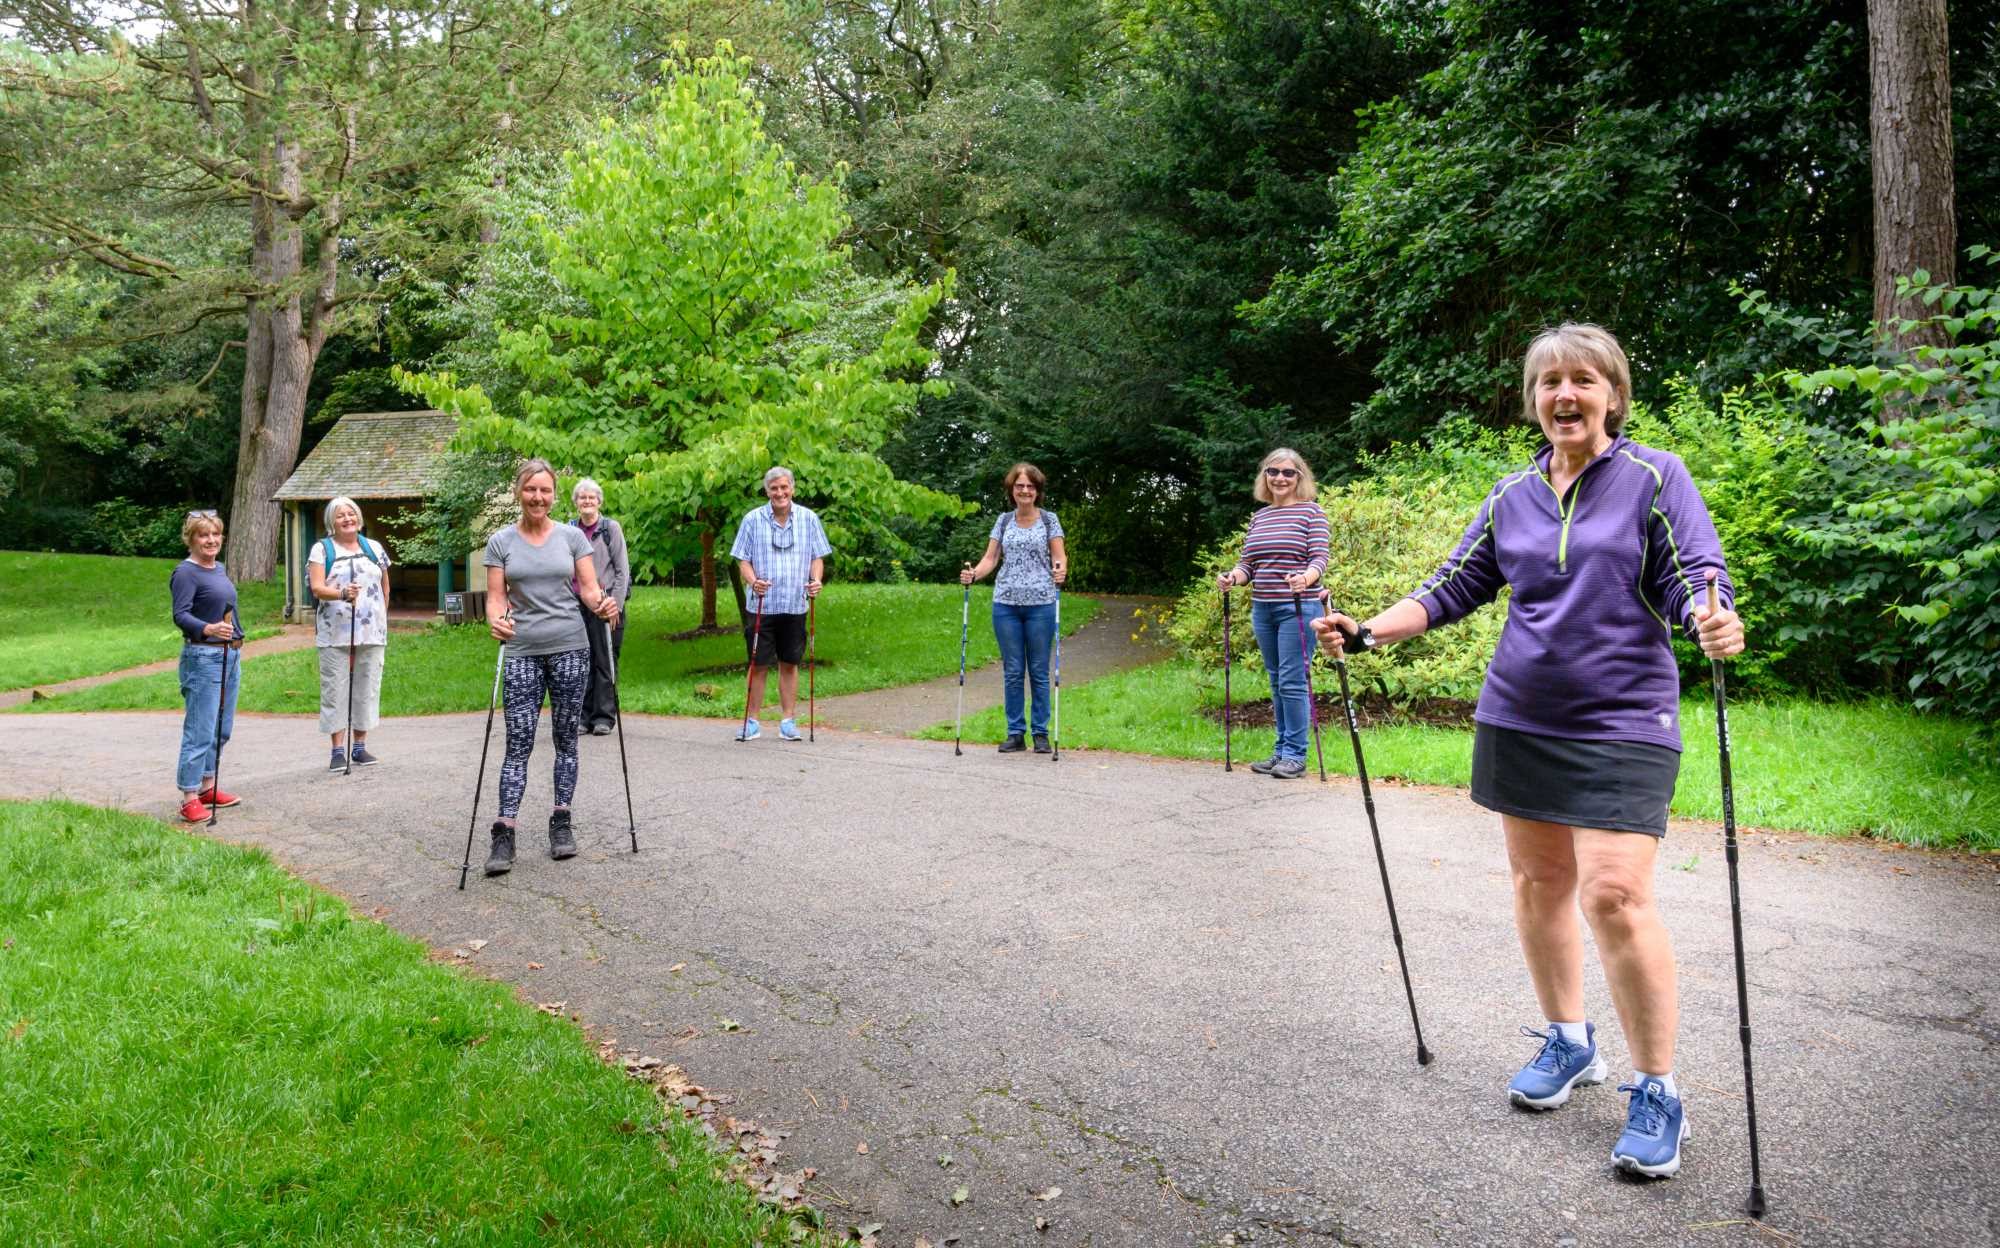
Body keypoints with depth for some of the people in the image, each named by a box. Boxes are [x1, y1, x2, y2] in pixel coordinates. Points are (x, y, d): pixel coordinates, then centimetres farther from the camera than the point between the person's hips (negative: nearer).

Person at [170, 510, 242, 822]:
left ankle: (207, 786, 25)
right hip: (202, 658, -9)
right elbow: (180, 615, -22)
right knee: (200, 730, -9)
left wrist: (237, 638, 23)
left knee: (222, 728, 15)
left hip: (229, 656, 9)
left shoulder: (219, 569, 14)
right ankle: (189, 798, -7)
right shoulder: (186, 572, -12)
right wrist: (208, 629, -39)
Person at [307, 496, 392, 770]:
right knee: (335, 689, -2)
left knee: (367, 687, 5)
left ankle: (360, 746, 14)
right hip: (335, 632, -3)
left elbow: (385, 586, 20)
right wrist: (341, 594, -28)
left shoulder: (374, 547, 13)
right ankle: (338, 750, 3)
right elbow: (317, 588, -10)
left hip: (371, 633, 3)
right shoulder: (322, 549, 3)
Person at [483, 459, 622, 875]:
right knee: (519, 743, -5)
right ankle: (504, 833, -5)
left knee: (566, 738, 7)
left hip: (570, 648, 1)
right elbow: (496, 597, 1)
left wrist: (603, 604, -22)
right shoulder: (500, 542, 3)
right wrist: (496, 620, -22)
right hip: (522, 652, -1)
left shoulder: (572, 537, 4)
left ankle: (561, 823, 16)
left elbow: (589, 588, 1)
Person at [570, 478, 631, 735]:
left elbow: (622, 569, -1)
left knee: (605, 661, -3)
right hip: (577, 604, 4)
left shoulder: (611, 528, 1)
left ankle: (604, 717, 2)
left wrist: (615, 604, -8)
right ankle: (585, 716, 11)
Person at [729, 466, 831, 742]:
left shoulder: (809, 519, 5)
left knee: (790, 664, 8)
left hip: (795, 605, 1)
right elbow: (742, 559, 2)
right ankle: (752, 721, 11)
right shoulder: (753, 519, 1)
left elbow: (817, 557, 8)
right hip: (761, 606, -1)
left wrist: (816, 579, -12)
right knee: (758, 664, 2)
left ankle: (788, 720, 16)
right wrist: (753, 580, -18)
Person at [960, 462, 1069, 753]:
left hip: (1040, 604, -2)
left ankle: (1040, 733, 10)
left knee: (1039, 671, 3)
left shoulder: (1049, 519, 4)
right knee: (1012, 671, 5)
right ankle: (1015, 733, 12)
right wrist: (974, 574, -13)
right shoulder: (1003, 520, 10)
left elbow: (1059, 556, -2)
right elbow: (991, 557, 7)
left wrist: (1061, 569, -25)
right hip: (1006, 603, 2)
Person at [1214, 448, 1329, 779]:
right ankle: (1282, 751, 19)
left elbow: (1320, 559, -10)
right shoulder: (1259, 516, 15)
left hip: (1297, 608, -6)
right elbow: (1247, 563, 14)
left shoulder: (1311, 512, -2)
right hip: (1262, 609, 6)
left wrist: (1306, 578, -31)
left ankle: (1295, 755, 1)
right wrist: (1233, 577, -7)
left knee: (1292, 682, -7)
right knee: (1277, 682, 12)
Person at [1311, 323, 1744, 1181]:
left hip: (1621, 725, -5)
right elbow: (1454, 586, 12)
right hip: (1517, 721, 5)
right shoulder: (1512, 496, 9)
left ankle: (1657, 1094, 2)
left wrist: (1713, 622, -32)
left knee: (1615, 895, -12)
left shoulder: (1654, 478, -3)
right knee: (1538, 883, 12)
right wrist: (1369, 632, 1)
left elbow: (1694, 580, -10)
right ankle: (1569, 1044, 31)